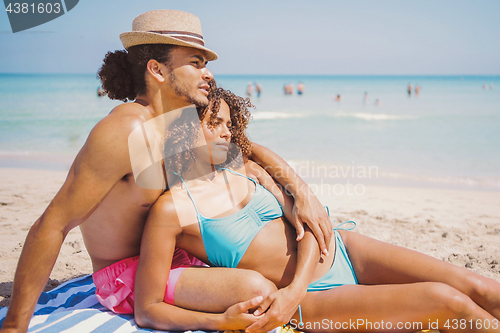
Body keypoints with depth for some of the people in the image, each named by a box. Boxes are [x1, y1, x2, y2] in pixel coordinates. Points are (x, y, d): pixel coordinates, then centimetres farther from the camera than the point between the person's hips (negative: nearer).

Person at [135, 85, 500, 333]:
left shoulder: (245, 168, 7)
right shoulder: (172, 208, -10)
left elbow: (308, 223, 1)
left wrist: (294, 288, -18)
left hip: (342, 250, 6)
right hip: (311, 300, -6)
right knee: (448, 302, -20)